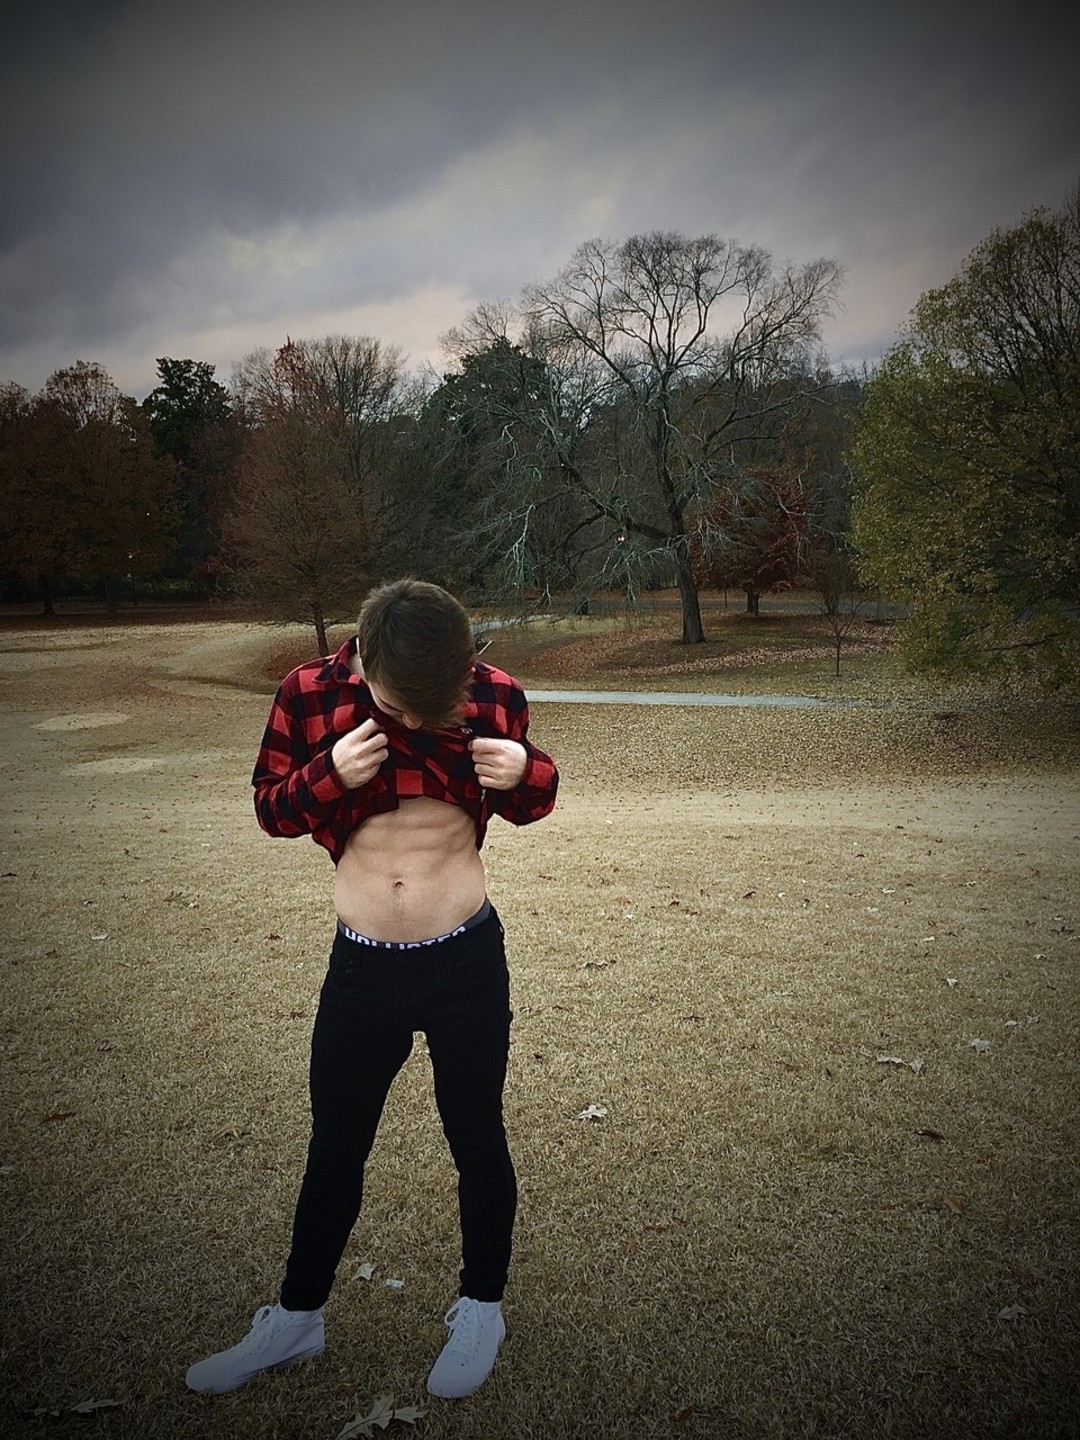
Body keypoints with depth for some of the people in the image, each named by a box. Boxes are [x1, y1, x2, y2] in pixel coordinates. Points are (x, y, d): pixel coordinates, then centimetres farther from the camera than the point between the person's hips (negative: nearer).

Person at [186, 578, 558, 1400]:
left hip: (468, 959, -1)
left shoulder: (495, 694, -10)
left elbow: (531, 801, 4)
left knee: (477, 1139, 15)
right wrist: (330, 774, -23)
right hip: (362, 965, 1)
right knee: (335, 1148, 17)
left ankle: (482, 1308, 40)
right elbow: (270, 807, -2)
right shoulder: (309, 694, -11)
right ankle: (297, 1317, 40)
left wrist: (525, 772, -20)